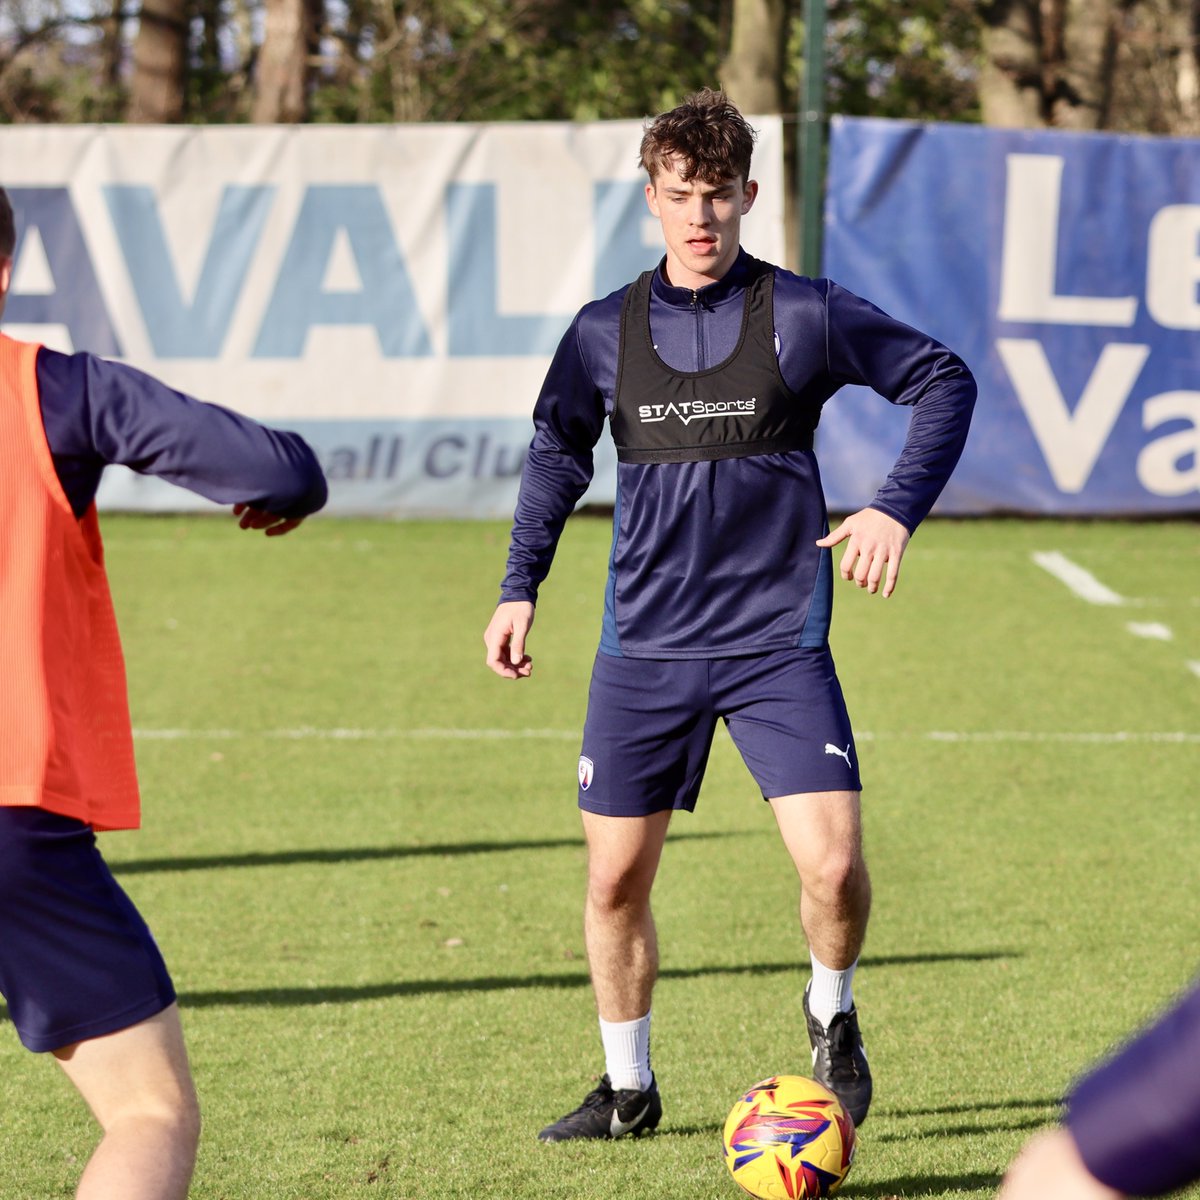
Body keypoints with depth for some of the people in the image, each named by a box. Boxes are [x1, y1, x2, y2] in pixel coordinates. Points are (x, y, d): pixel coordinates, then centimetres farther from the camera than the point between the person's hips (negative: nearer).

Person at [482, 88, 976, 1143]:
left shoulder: (804, 315, -4)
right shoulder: (605, 333, 3)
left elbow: (944, 380, 4)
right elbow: (557, 452, 18)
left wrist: (900, 508, -8)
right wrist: (520, 587, 12)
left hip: (777, 642, -2)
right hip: (645, 648, 2)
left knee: (834, 866, -14)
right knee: (615, 878, 4)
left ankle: (832, 1018, 18)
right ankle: (628, 1088, 24)